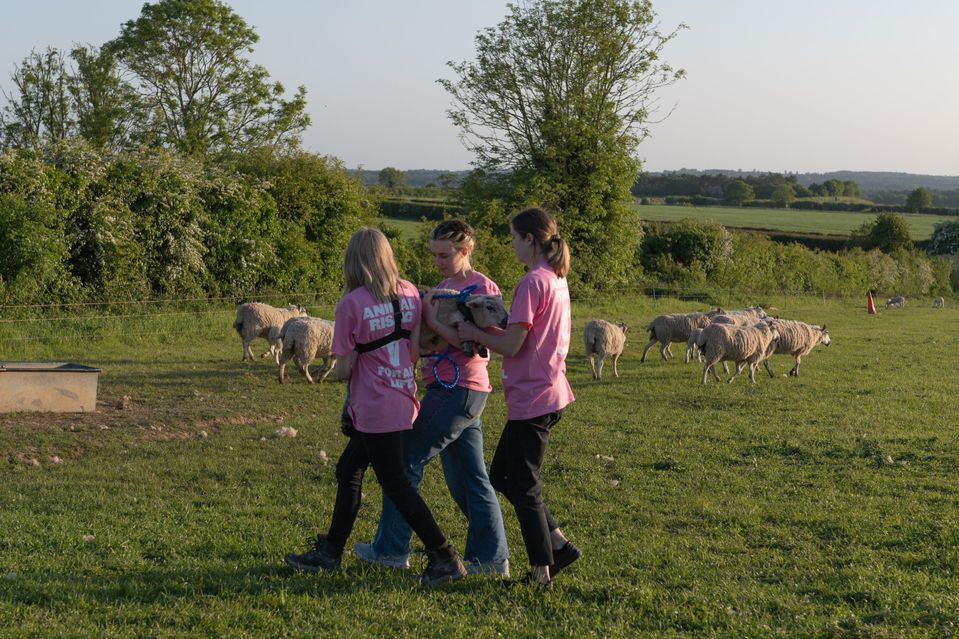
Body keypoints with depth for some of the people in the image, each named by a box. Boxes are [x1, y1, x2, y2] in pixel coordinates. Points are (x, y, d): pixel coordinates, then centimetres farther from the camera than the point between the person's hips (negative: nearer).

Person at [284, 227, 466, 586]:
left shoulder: (351, 304, -15)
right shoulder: (408, 293, 1)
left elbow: (344, 369, -12)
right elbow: (415, 351, 2)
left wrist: (342, 369, 10)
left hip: (374, 407, -8)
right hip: (405, 401, 8)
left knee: (396, 484, 1)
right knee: (348, 471, 19)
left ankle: (445, 559, 3)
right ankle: (330, 552, 28)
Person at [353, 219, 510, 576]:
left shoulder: (482, 289, -10)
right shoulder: (444, 286, 16)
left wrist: (433, 321, -20)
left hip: (459, 392, -9)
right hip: (454, 390, 9)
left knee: (406, 460, -3)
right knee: (468, 476, 10)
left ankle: (391, 549, 6)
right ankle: (491, 558, 14)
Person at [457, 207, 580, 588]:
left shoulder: (532, 283, -17)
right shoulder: (557, 279, 12)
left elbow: (512, 346, -19)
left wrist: (474, 333, -4)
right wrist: (489, 326, 8)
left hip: (531, 399, -9)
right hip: (551, 393, 9)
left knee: (523, 486, 2)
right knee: (502, 477, 18)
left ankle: (542, 570, 10)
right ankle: (558, 545, 19)